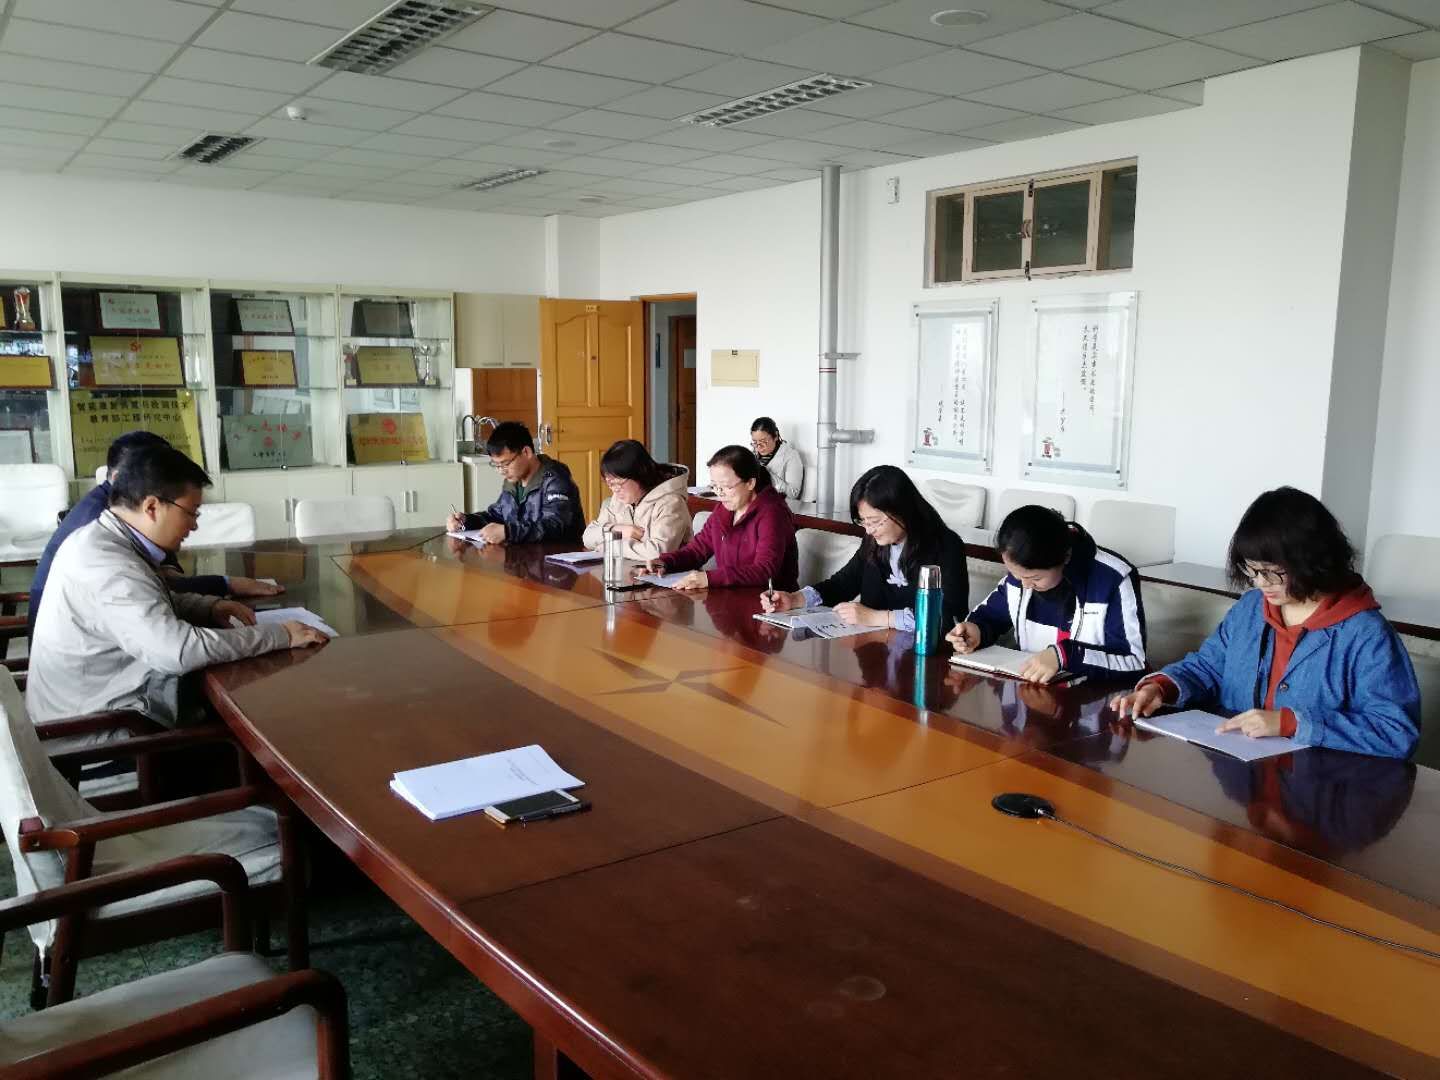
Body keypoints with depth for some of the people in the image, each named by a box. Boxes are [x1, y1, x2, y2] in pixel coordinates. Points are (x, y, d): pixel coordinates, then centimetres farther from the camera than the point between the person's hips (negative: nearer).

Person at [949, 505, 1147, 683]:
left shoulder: (1113, 579, -17)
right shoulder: (1022, 568, -1)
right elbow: (992, 612, 15)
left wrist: (1064, 655, -29)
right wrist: (977, 630, -6)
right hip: (1025, 687, 4)